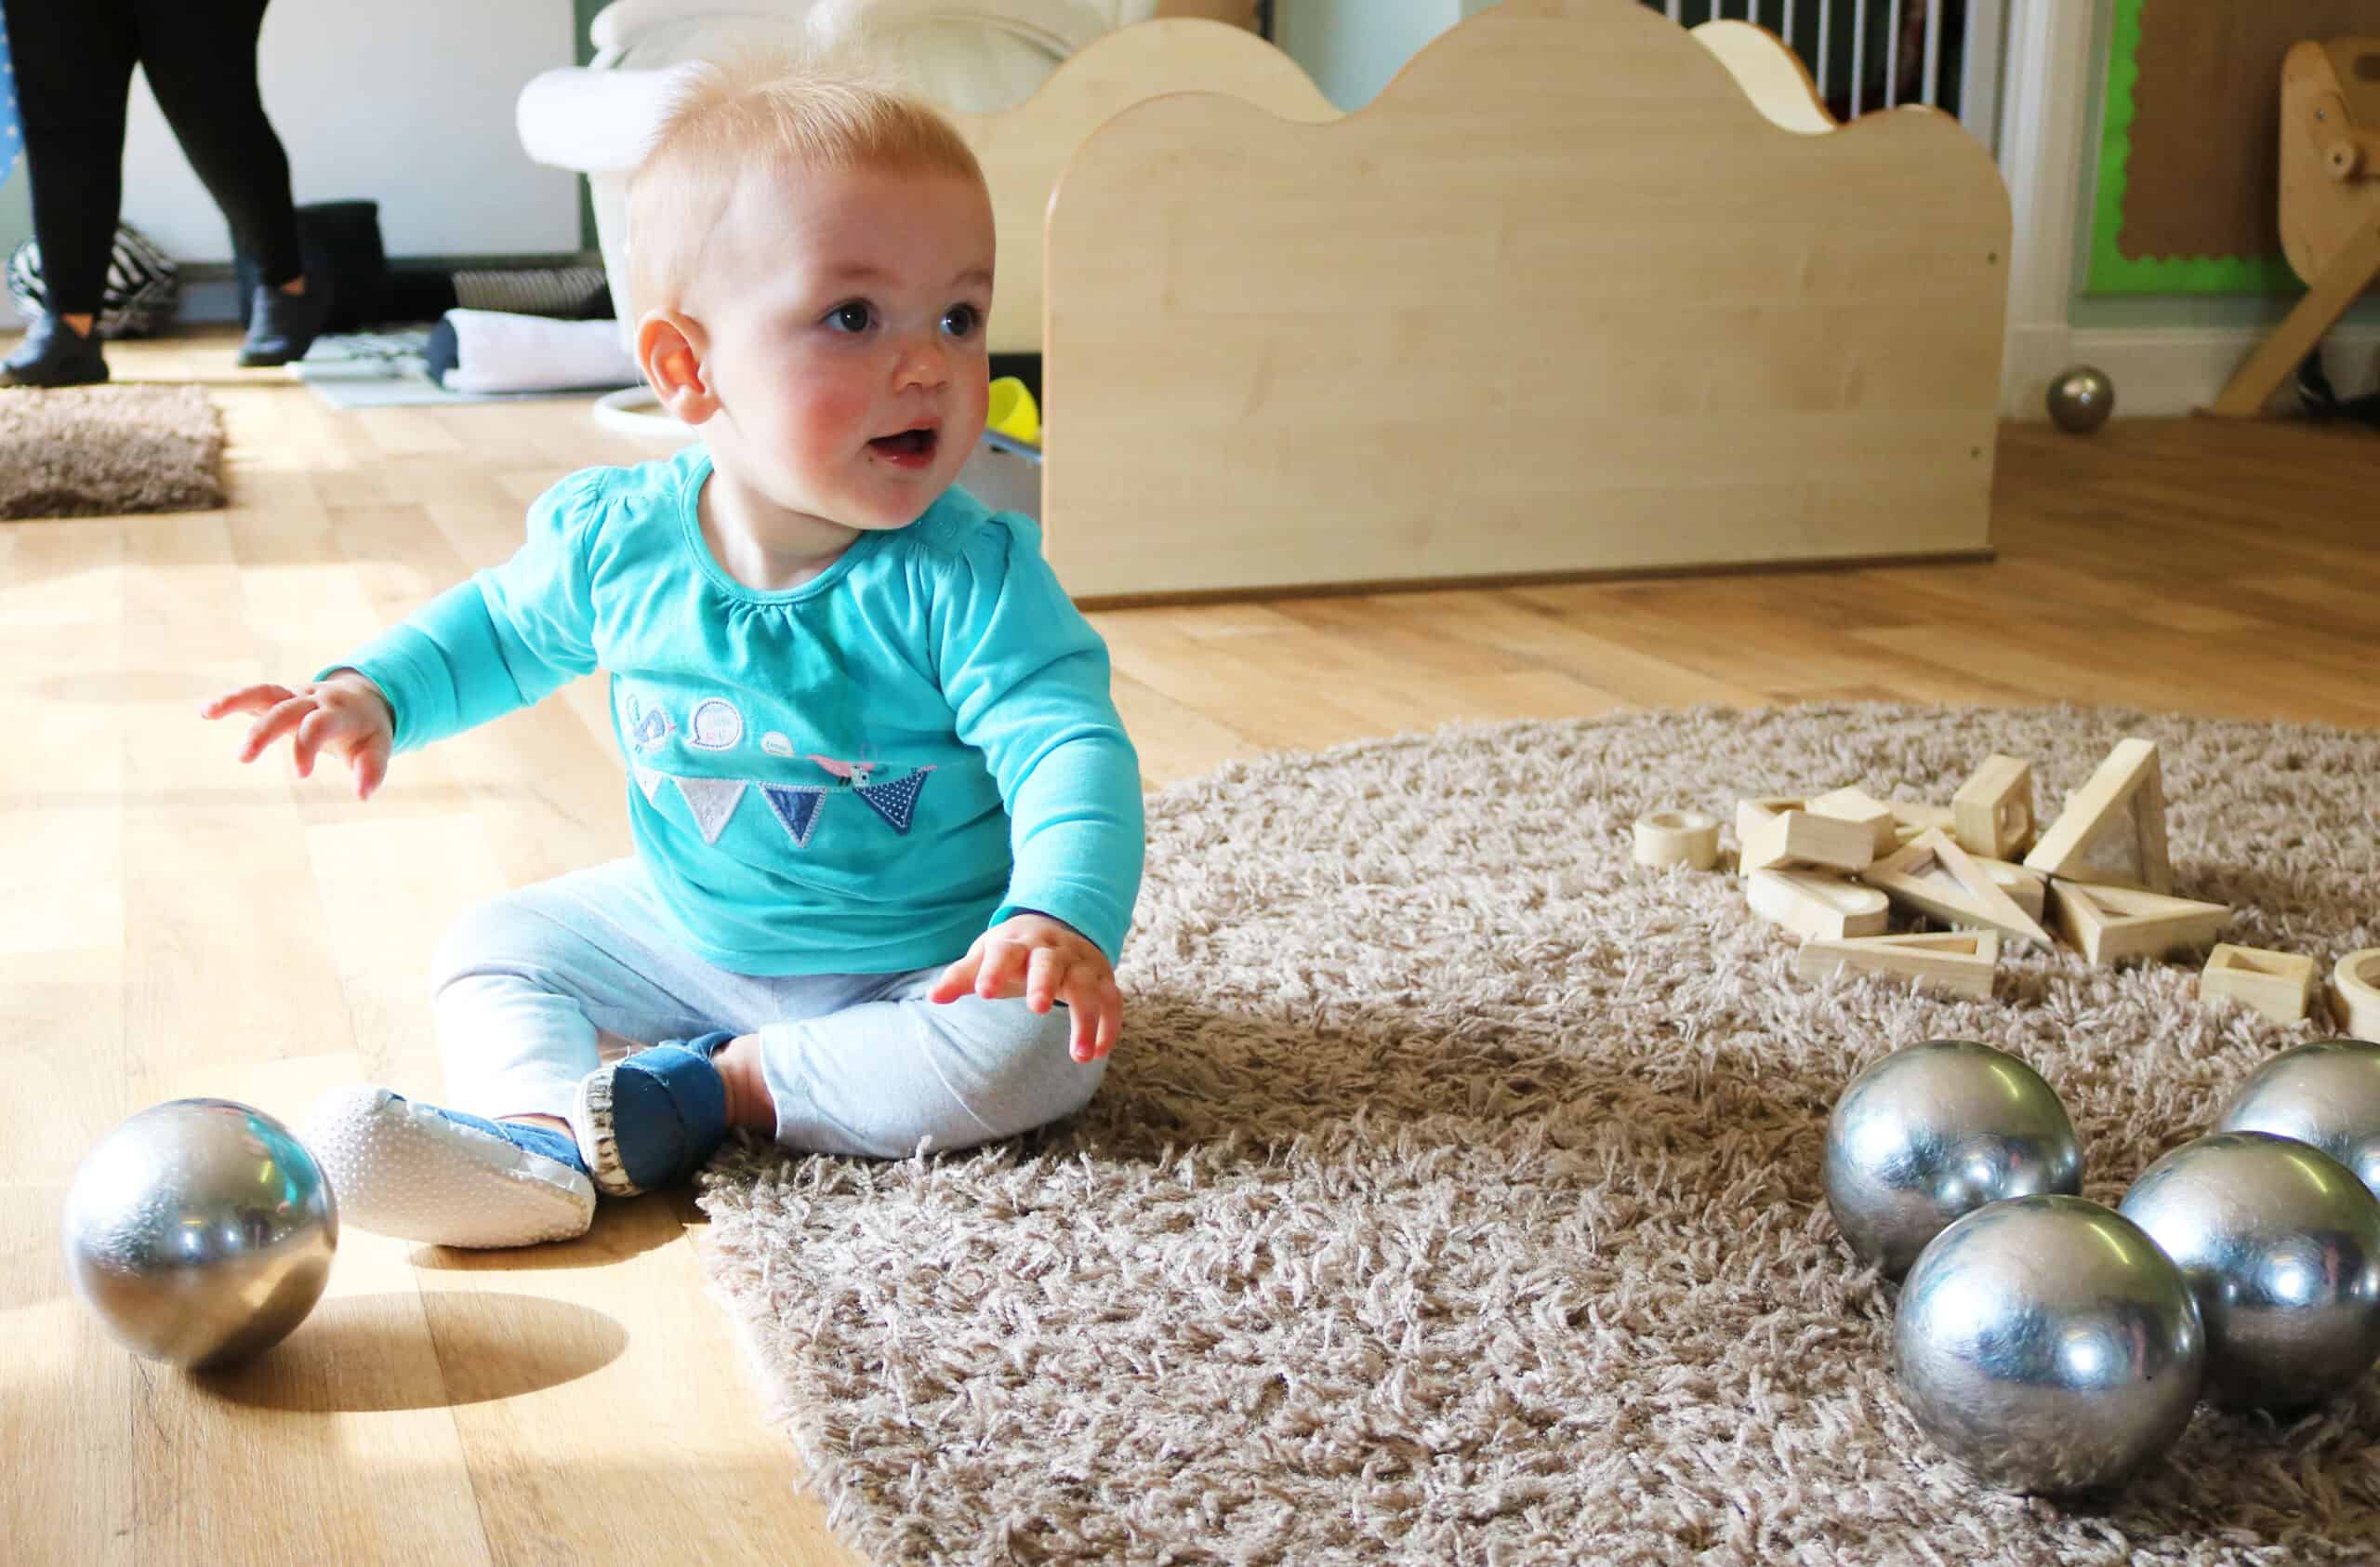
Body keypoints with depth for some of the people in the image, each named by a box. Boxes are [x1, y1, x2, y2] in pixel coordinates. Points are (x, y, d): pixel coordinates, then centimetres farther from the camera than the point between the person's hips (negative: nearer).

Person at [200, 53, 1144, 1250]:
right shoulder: (618, 538, -10)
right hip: (686, 927, 4)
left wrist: (1066, 917, -50)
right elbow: (504, 630, 11)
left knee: (1043, 1044, -29)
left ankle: (717, 1087, -21)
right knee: (487, 949, 1)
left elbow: (1069, 747, -32)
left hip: (923, 962, -4)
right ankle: (542, 1129, -27)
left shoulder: (966, 582, -24)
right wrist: (374, 692, -4)